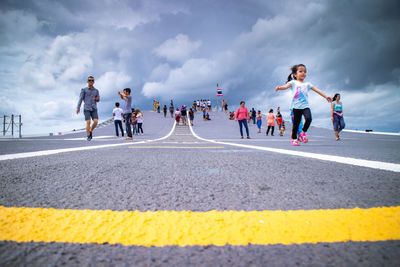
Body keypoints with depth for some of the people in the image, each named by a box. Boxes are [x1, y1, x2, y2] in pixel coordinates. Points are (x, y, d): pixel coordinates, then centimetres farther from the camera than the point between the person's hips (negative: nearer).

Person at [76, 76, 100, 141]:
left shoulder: (96, 90, 11)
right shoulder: (84, 89, 3)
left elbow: (98, 100, 19)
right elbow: (80, 99, -1)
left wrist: (97, 98, -7)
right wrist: (78, 108, -10)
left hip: (94, 109, 3)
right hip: (86, 109, -2)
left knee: (96, 121, -14)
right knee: (88, 122, -13)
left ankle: (90, 131, 13)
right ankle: (88, 136, -1)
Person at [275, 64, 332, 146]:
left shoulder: (307, 84, 16)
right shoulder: (293, 82, 6)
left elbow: (317, 90, 14)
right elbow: (286, 86, -13)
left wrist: (326, 96, 5)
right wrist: (279, 87, -35)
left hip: (305, 106, 3)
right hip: (296, 106, -3)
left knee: (308, 118, -21)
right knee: (296, 123, 0)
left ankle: (303, 132, 3)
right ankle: (294, 139, 15)